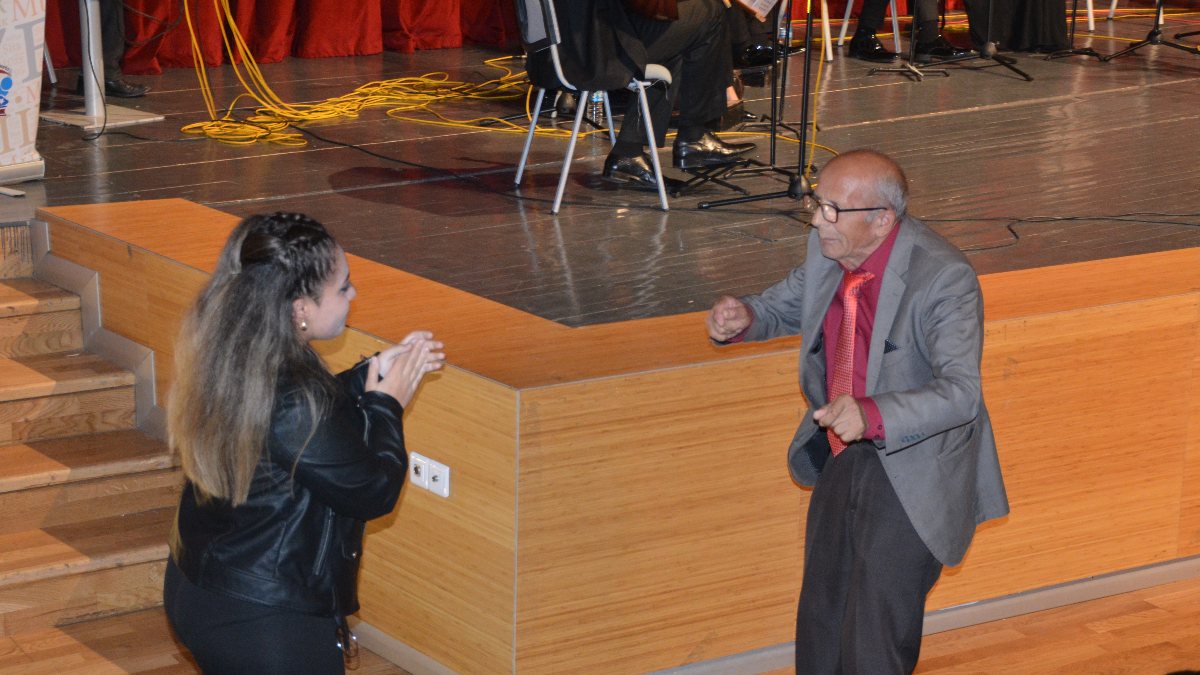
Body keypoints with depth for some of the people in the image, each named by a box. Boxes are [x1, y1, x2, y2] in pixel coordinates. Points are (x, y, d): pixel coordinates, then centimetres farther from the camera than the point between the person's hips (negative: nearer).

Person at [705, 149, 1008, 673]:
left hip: (912, 472, -7)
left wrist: (872, 415, -49)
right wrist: (742, 317, -9)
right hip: (841, 457, 7)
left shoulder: (944, 278, -26)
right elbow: (785, 306, 15)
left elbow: (960, 392, -33)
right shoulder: (827, 250, -5)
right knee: (820, 627, 21)